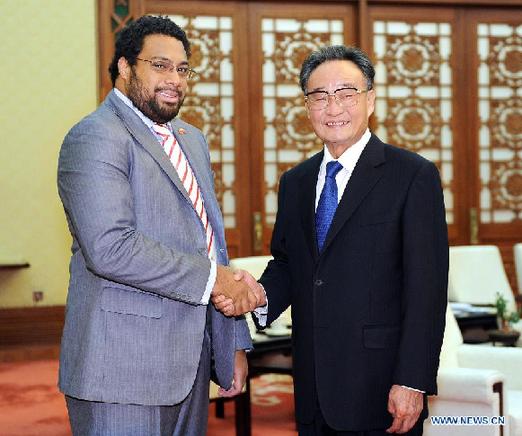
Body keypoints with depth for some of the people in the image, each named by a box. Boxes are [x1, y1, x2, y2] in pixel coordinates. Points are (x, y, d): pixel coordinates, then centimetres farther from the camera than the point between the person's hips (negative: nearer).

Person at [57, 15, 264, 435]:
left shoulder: (191, 139, 17)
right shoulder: (96, 138, -11)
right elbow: (109, 248, -24)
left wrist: (234, 343, 17)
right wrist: (213, 277, -18)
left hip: (190, 364, 8)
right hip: (124, 370, -8)